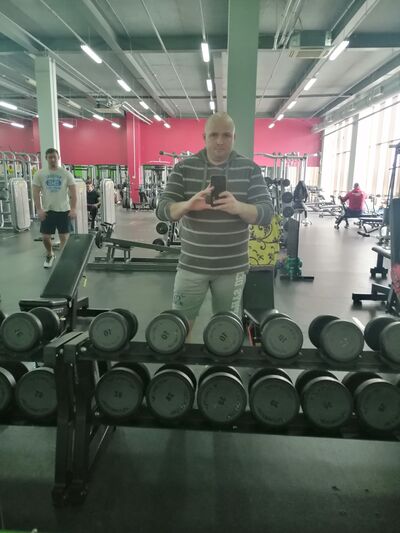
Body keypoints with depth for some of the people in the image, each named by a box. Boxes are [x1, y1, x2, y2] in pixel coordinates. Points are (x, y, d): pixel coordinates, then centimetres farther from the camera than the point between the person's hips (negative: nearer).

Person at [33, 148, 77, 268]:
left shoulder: (66, 173, -1)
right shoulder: (39, 174, 1)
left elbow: (73, 192, -2)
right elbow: (36, 193, 0)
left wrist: (73, 209, -10)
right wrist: (39, 209, -9)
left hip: (64, 210, -1)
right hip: (47, 211, 1)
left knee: (64, 236, 1)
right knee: (45, 237, 5)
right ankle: (49, 255, 32)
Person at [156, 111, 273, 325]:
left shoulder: (250, 169, -1)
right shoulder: (183, 167, -1)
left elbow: (267, 213, -7)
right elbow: (163, 209, -7)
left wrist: (238, 207, -29)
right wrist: (187, 205, -30)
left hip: (232, 266, 0)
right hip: (191, 264, 0)